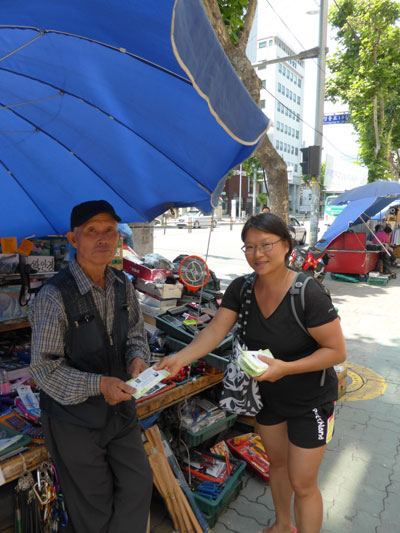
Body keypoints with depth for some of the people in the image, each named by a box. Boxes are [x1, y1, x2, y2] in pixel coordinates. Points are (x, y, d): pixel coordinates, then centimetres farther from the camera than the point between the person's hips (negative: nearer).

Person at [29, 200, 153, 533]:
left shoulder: (123, 285, -3)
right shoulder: (54, 296, -23)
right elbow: (44, 368, -18)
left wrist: (138, 358, -13)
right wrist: (97, 385, -29)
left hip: (120, 407, 6)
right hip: (74, 418, -5)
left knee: (138, 485, 18)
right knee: (93, 506, 16)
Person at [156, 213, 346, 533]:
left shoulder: (308, 295, -28)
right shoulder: (241, 289, -11)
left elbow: (337, 351, -23)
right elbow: (214, 332, -17)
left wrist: (285, 368, -33)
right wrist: (179, 359, -31)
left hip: (310, 401, -5)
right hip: (267, 395, 6)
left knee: (303, 483, 7)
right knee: (277, 462, 26)